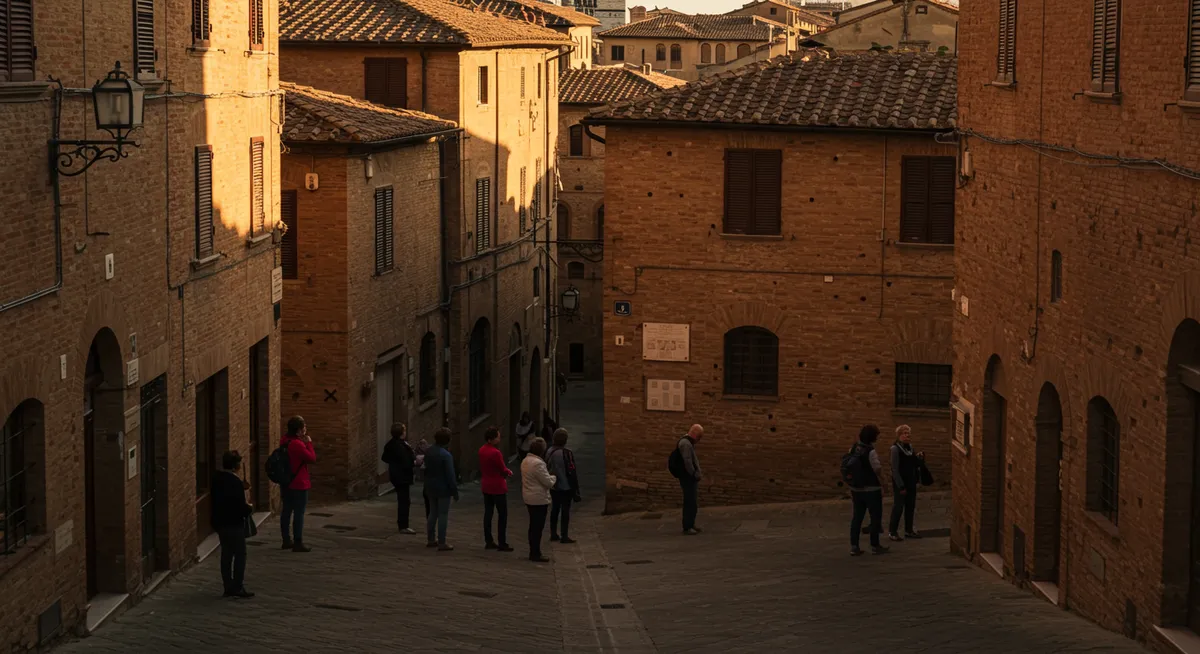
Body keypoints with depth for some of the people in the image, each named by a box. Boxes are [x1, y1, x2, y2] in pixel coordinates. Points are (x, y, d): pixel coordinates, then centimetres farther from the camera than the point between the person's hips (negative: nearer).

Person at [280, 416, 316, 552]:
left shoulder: (285, 441, 5)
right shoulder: (298, 444, -23)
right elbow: (312, 458, -17)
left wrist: (304, 442, 4)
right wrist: (309, 443, -10)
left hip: (286, 483, 9)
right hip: (299, 484, -9)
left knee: (286, 511, 14)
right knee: (299, 513, -3)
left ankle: (287, 540, 23)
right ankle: (298, 543, -1)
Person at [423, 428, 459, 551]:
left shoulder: (428, 452, 0)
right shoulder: (446, 455, -22)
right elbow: (450, 475, -19)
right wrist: (455, 491, -13)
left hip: (430, 487, 7)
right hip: (443, 489, -7)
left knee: (433, 513, 18)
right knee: (443, 515, -1)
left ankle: (431, 540, 25)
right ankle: (441, 543, 1)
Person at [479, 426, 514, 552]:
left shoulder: (482, 451, 3)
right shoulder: (495, 453, -24)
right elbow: (503, 470, -17)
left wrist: (505, 472, 11)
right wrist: (509, 472, 7)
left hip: (486, 486, 8)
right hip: (498, 487, -8)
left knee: (488, 513, 12)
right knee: (502, 514, -1)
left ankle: (488, 541, 16)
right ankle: (502, 543, -1)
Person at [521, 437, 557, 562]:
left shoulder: (525, 461, 9)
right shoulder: (538, 463, -22)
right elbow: (548, 482, -19)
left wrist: (549, 477, 15)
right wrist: (553, 477, 3)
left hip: (529, 499, 10)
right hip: (539, 499, -10)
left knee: (533, 526, 17)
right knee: (538, 527, -3)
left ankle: (533, 552, 24)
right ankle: (536, 554, 0)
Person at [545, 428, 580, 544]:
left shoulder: (549, 452, 0)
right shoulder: (567, 454, -20)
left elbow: (547, 469, 9)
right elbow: (571, 472, -18)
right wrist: (576, 490, -12)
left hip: (553, 487, 6)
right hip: (566, 487, -6)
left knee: (554, 509, 16)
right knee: (565, 511, 1)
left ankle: (553, 534, 22)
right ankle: (564, 536, 3)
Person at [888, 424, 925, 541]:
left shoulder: (910, 447, 8)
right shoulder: (895, 448, -15)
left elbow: (915, 464, 17)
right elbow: (895, 469, -17)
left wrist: (920, 458, -4)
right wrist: (901, 486, -19)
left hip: (911, 482, 7)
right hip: (900, 483, -7)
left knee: (910, 506, 13)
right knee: (898, 507, -3)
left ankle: (909, 530, 24)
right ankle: (892, 532, 6)